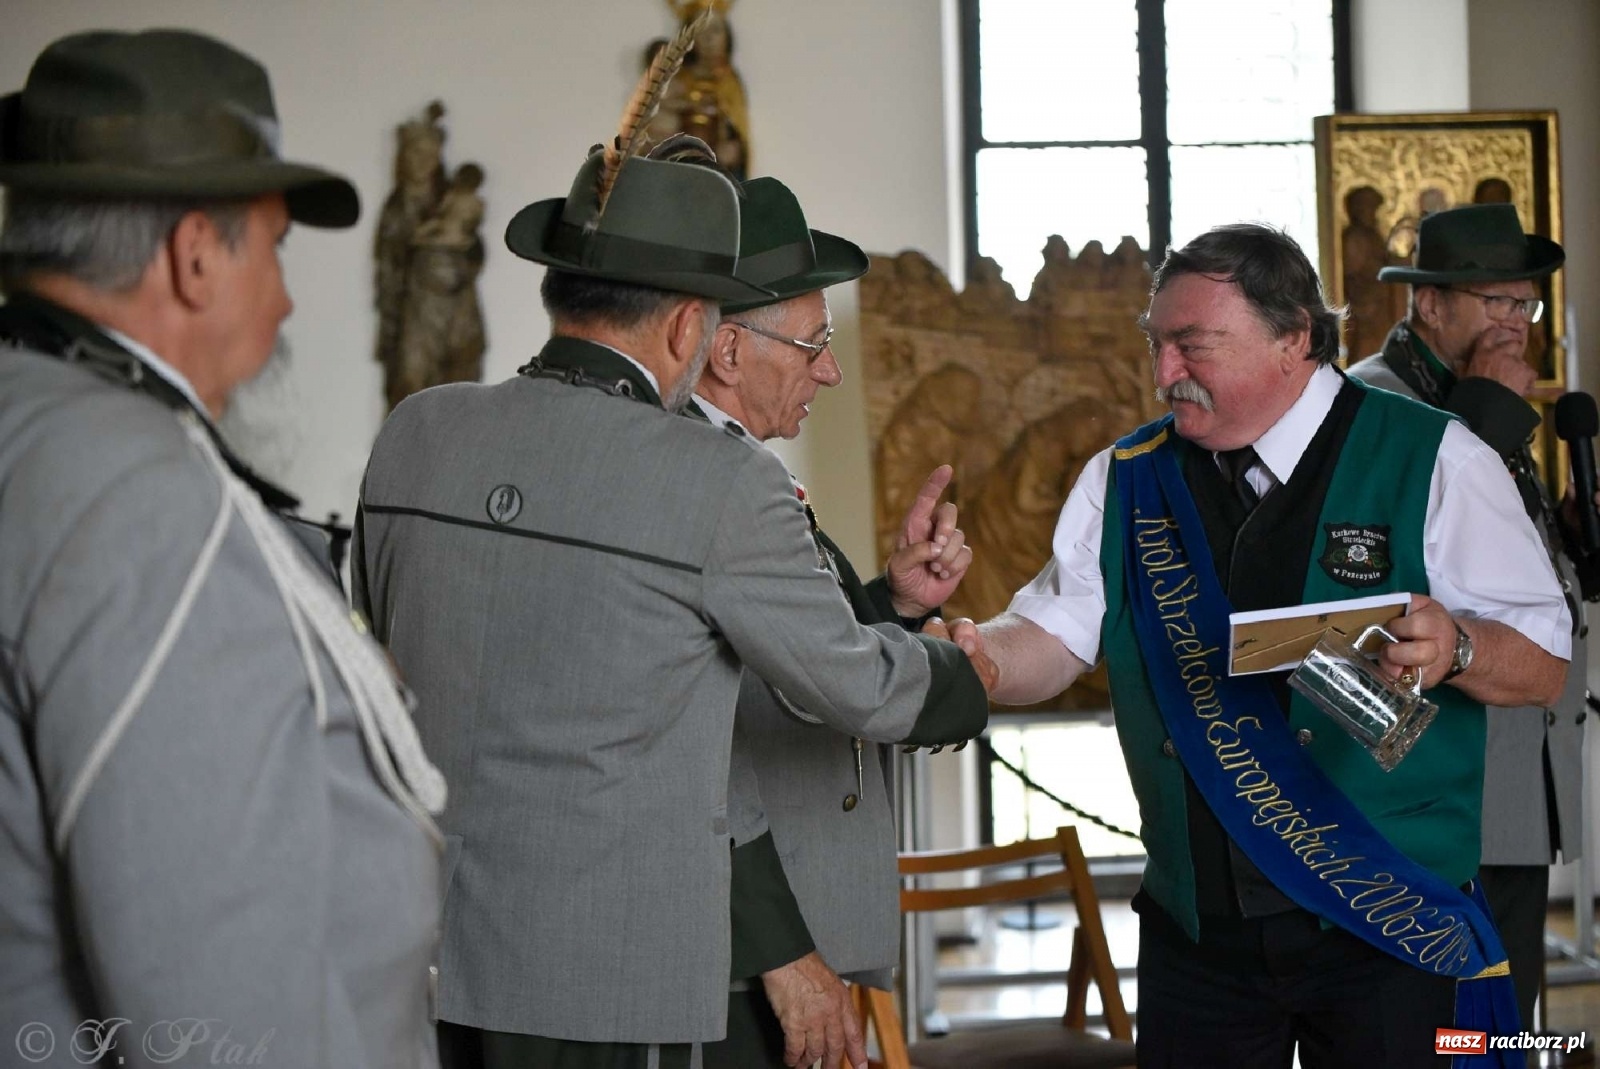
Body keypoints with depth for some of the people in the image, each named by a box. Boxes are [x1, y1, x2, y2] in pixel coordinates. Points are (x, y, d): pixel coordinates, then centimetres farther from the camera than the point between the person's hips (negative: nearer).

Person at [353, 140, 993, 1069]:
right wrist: (971, 677, 23)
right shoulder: (725, 488, -13)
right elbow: (859, 689, 0)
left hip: (416, 955, 6)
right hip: (602, 978, -5)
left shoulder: (416, 432, 1)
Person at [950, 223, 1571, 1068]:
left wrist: (1453, 649, -27)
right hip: (1198, 928, 3)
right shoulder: (1127, 481, 7)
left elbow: (1544, 670, -7)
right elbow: (1050, 642, 1)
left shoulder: (1430, 462, -5)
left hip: (1392, 930, -3)